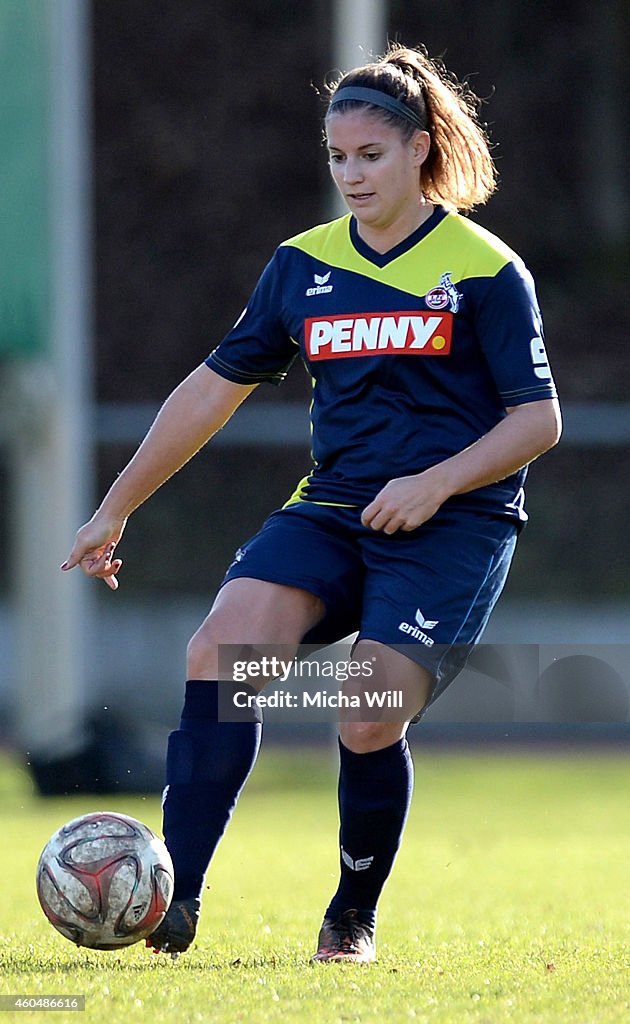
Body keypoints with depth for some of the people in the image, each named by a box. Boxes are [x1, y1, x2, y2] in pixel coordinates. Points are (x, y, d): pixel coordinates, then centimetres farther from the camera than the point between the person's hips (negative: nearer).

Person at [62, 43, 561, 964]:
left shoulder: (485, 270, -2)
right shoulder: (304, 265, 11)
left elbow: (538, 419, -2)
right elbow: (216, 387, 17)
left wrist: (435, 483, -16)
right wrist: (116, 508, 18)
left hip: (454, 529, -4)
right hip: (332, 511, 4)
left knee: (370, 719, -21)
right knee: (219, 650, -23)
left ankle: (353, 919, 6)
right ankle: (172, 899, -25)